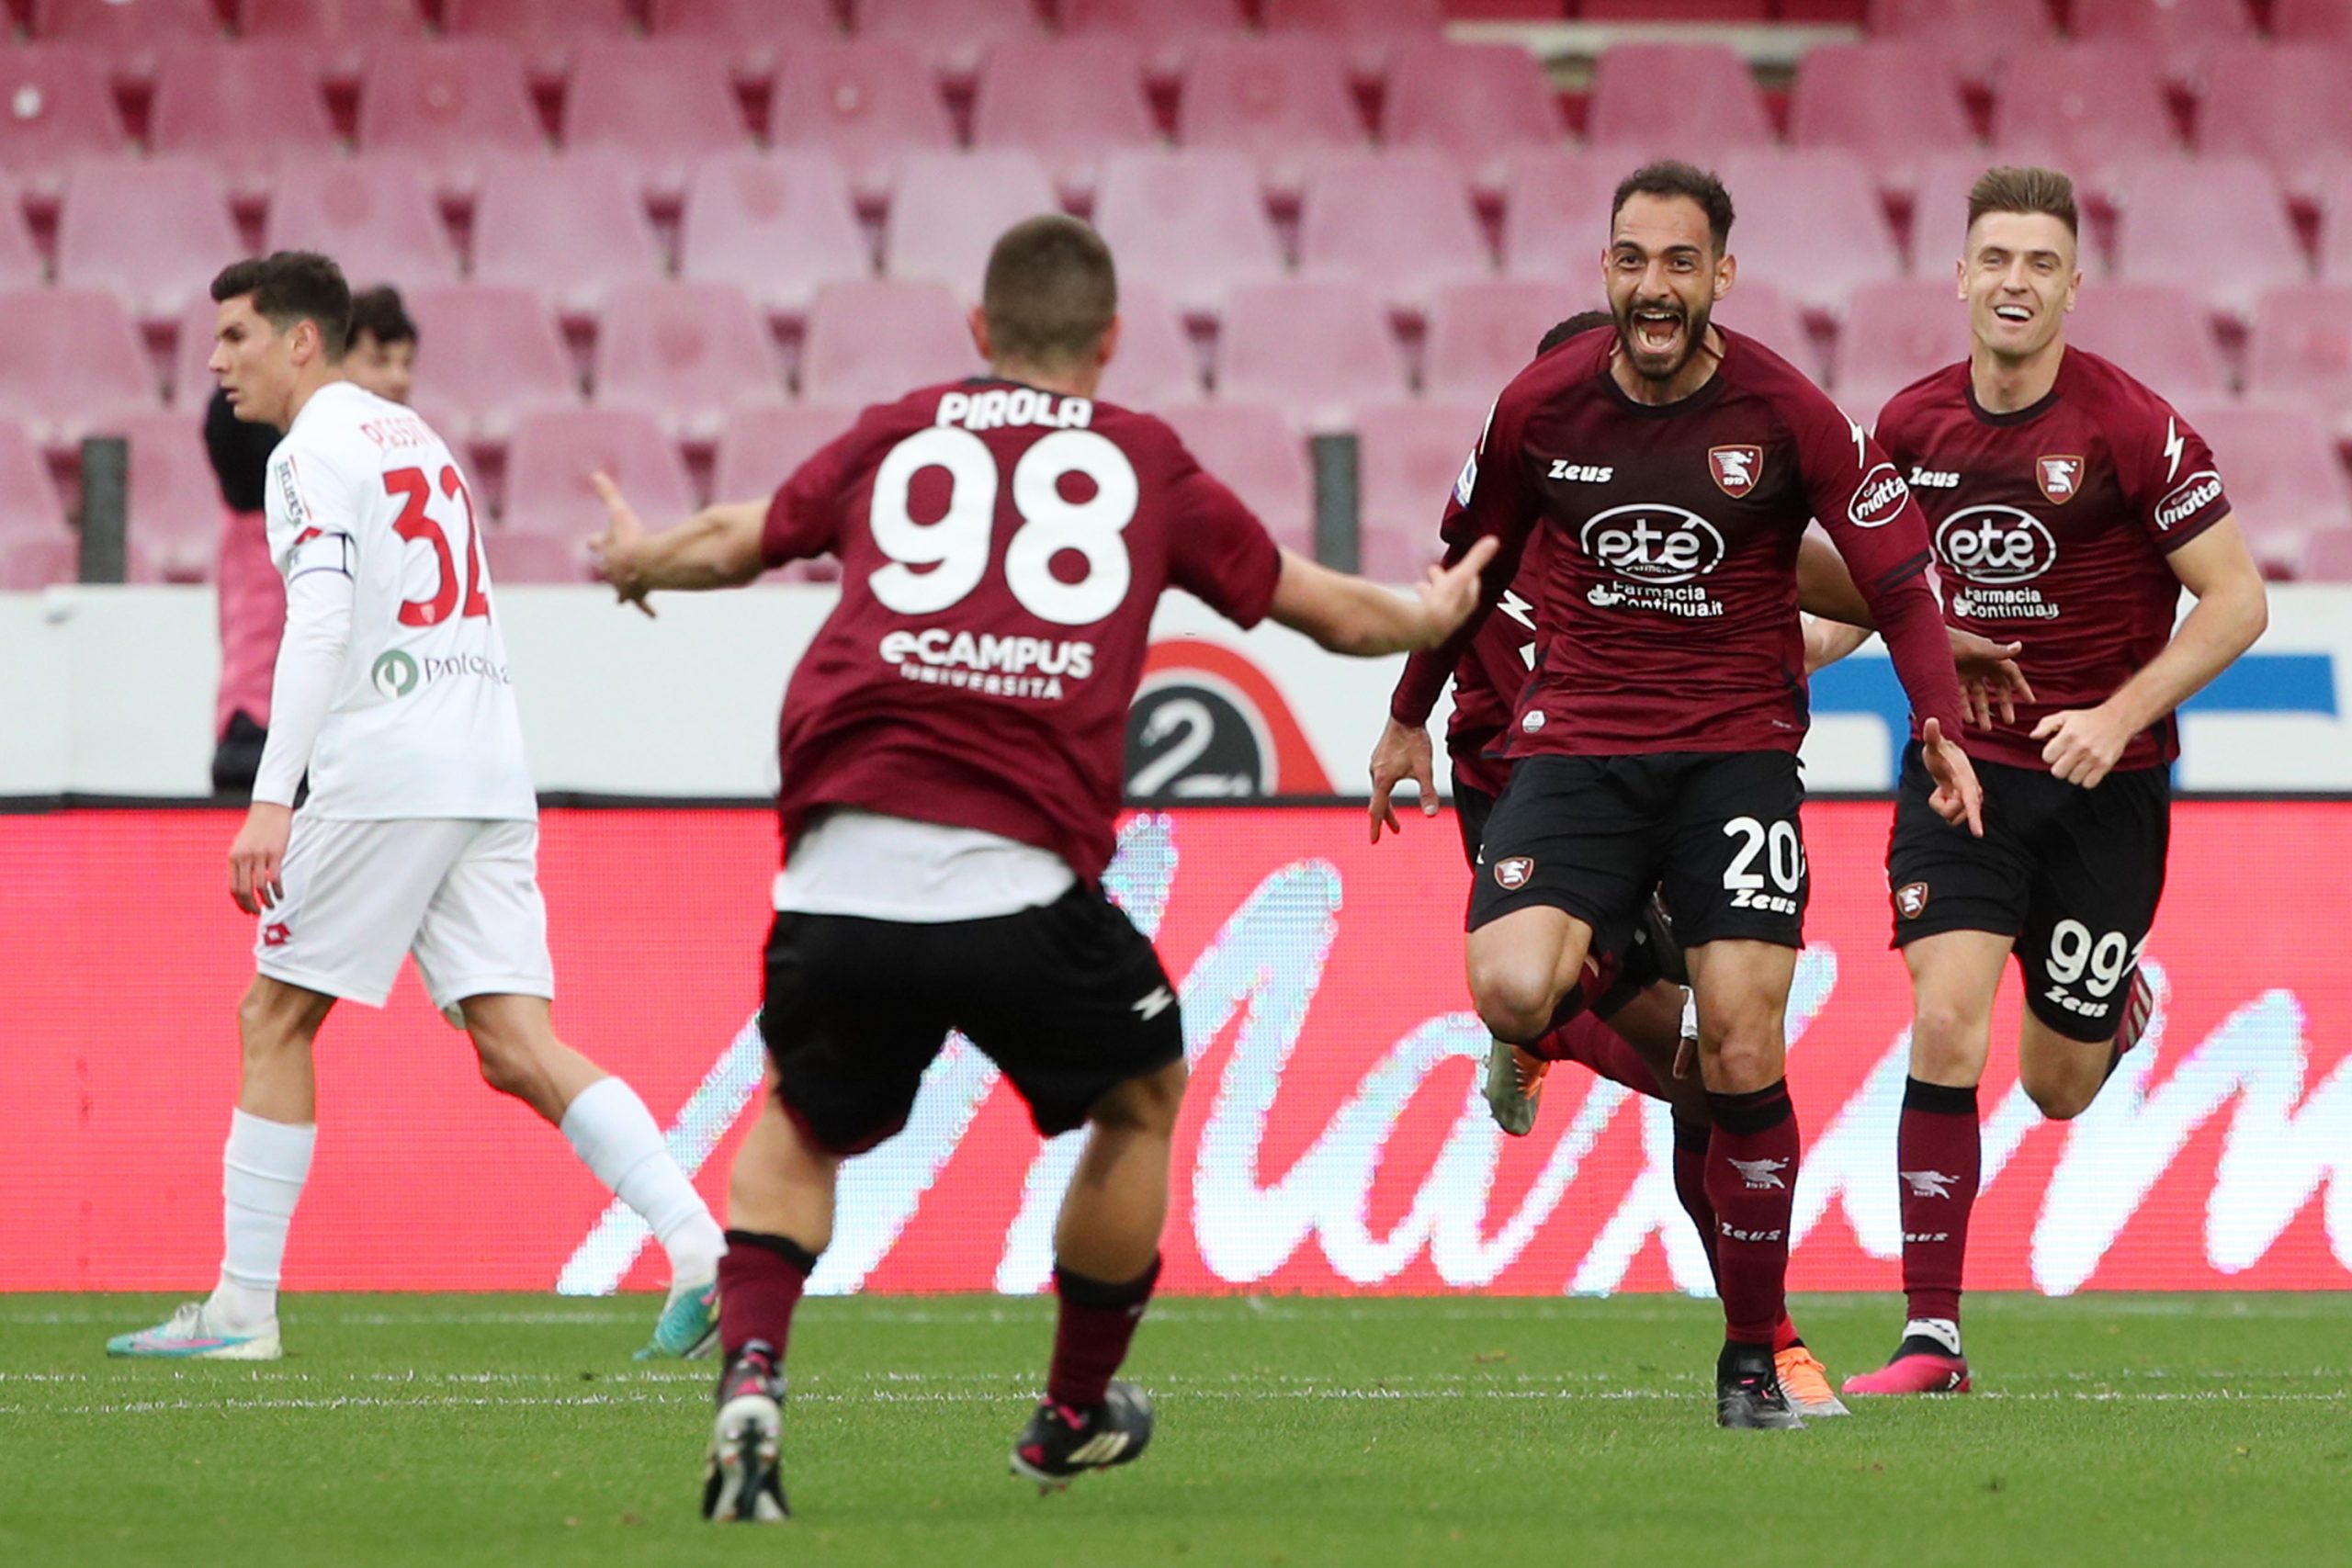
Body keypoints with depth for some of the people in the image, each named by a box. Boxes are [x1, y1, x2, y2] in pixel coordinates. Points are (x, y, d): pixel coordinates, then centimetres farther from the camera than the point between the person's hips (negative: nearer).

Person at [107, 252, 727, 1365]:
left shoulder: (315, 452, -5)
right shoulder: (411, 435, 23)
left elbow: (319, 625, -18)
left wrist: (270, 800, -23)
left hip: (383, 774, -8)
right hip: (490, 774, 8)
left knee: (275, 1018, 4)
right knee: (517, 1048, 0)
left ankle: (243, 1306, 5)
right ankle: (699, 1246, -16)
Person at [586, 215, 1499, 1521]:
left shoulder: (894, 437, 20)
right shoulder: (1144, 462, 18)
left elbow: (737, 541, 36)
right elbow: (1332, 611, 29)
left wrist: (638, 563, 58)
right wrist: (1432, 616, 51)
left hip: (839, 870, 2)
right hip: (1017, 885, -2)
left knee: (803, 1124, 26)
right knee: (1144, 1095, 26)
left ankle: (751, 1378, 2)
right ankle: (1077, 1414, 35)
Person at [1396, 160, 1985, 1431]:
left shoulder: (1787, 415, -6)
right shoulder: (1541, 407, -1)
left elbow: (1898, 580, -3)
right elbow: (1472, 564, 15)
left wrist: (1941, 726, -18)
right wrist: (1409, 720, 22)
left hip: (1735, 745, -1)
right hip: (1576, 741, 1)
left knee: (1743, 1059, -7)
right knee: (1511, 993, -25)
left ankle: (1753, 1359, 6)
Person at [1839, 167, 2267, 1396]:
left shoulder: (2131, 428, -15)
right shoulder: (1914, 423, -1)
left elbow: (2236, 601, -11)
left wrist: (2118, 716, -21)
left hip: (2103, 783, -2)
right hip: (1962, 759, 2)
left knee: (2056, 1088, 7)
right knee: (1945, 1029, -16)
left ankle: (2119, 1008, 46)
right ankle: (1932, 1337, -12)